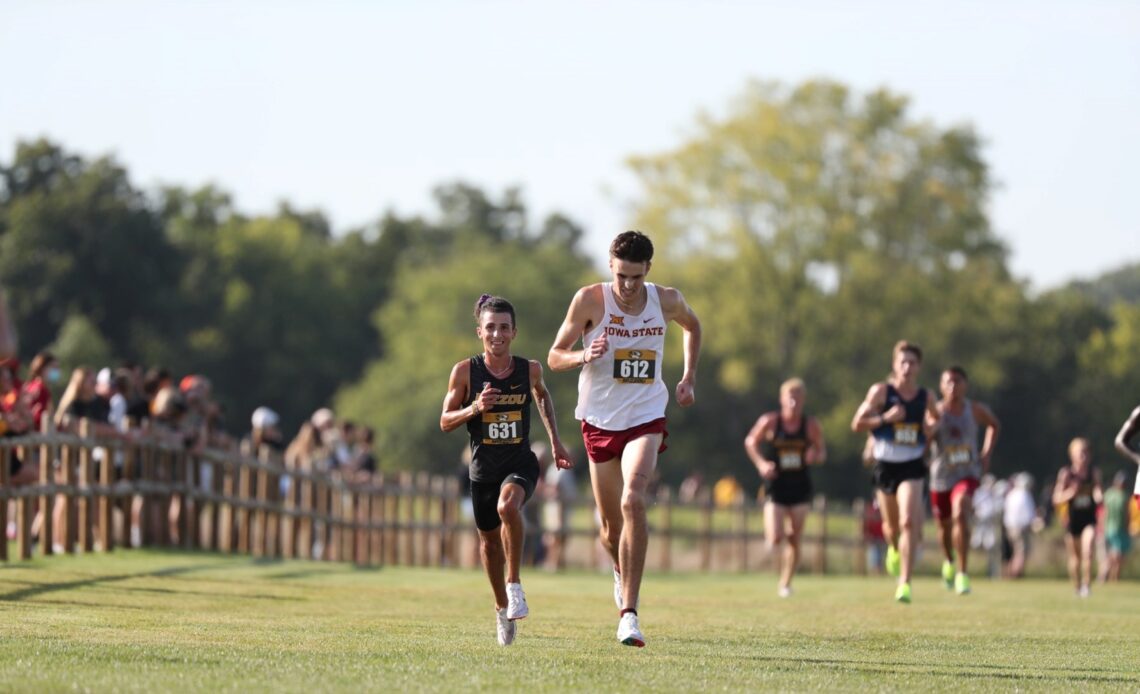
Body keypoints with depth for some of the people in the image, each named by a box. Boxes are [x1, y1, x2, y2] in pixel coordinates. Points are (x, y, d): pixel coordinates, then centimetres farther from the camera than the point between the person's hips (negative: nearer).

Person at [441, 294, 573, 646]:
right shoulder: (465, 372, -8)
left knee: (508, 506, -33)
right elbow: (445, 422, -2)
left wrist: (555, 441, 17)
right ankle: (502, 608, 37)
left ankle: (515, 586, -19)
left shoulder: (529, 369, -4)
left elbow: (542, 395, 20)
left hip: (520, 463, -2)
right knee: (489, 540, 14)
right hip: (483, 469, 2)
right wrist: (474, 408, -21)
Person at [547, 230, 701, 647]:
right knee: (611, 525, 7)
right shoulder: (590, 300, -10)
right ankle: (622, 573, 45)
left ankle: (628, 613, -25)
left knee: (633, 501, -25)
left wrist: (689, 378, 11)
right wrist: (584, 356, -25)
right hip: (599, 420, 1)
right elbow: (554, 357, -4)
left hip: (645, 418, -1)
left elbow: (692, 326, 21)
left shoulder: (666, 300, -3)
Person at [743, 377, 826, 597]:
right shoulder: (770, 422, -8)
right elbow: (751, 442, 6)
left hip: (800, 487, 2)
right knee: (776, 539, -14)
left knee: (795, 540, 3)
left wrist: (815, 456, -16)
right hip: (775, 487, -2)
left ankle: (785, 584, 19)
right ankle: (773, 538, 24)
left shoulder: (811, 425, -4)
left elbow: (822, 451, 8)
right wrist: (760, 463, -10)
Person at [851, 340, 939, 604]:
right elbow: (857, 424, -5)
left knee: (909, 522, -18)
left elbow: (935, 419, 24)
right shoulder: (881, 391, -5)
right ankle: (894, 549, 52)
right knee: (891, 524, 14)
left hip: (912, 468, -1)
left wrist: (929, 435, 7)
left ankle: (905, 582, -16)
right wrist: (885, 417, -18)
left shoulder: (925, 397, 2)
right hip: (885, 466, 1)